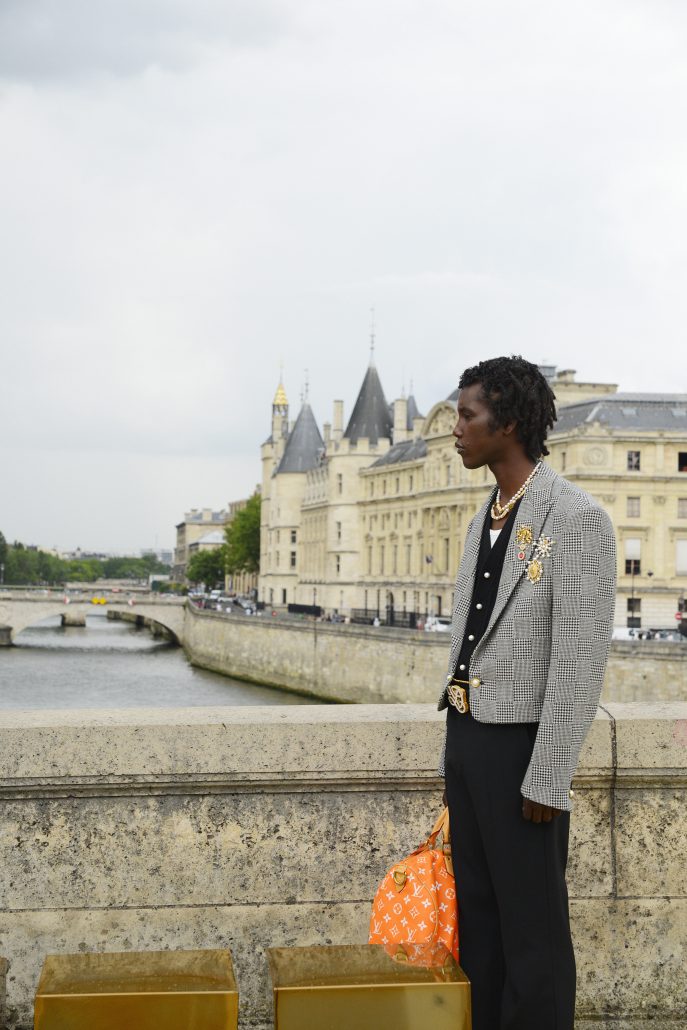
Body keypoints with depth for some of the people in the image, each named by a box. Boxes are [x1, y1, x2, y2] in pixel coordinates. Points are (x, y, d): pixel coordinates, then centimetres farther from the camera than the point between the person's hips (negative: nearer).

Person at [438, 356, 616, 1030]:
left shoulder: (577, 520, -13)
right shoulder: (482, 523, 13)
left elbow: (581, 662, -17)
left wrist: (547, 779, -18)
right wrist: (454, 756, 16)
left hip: (521, 742, -8)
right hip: (466, 737, 8)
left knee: (532, 929, 0)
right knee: (476, 917, 15)